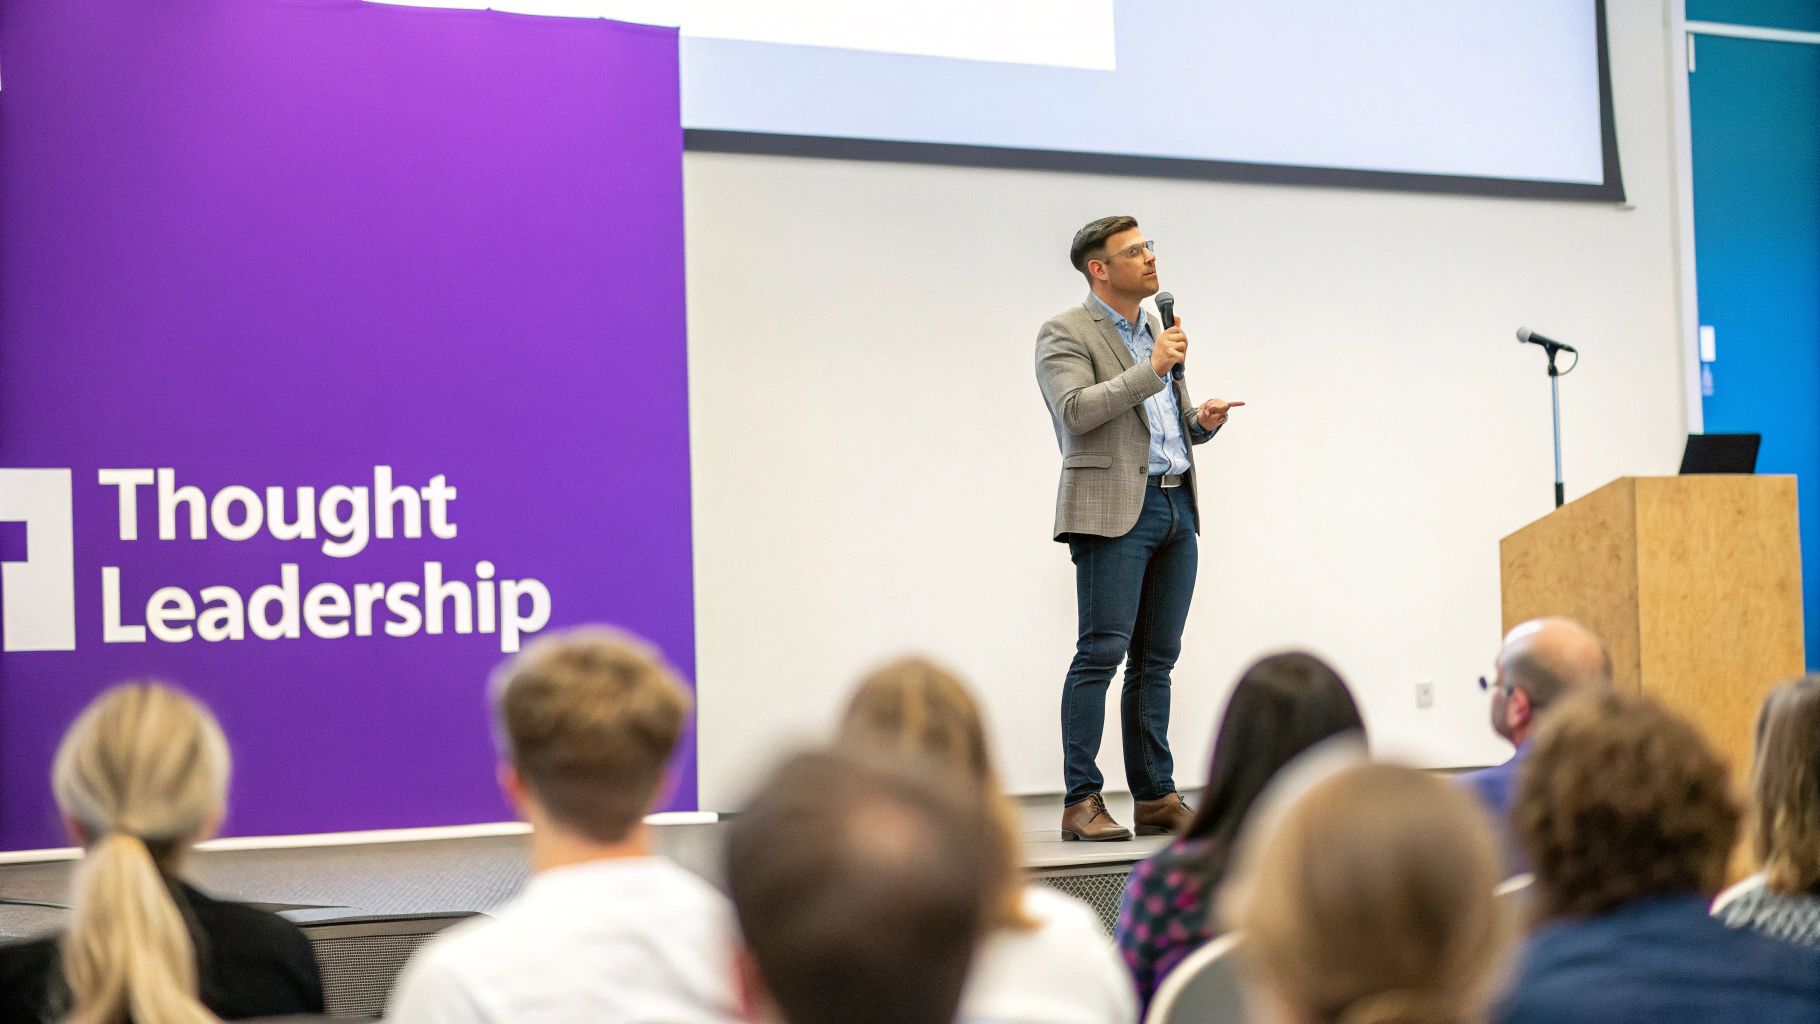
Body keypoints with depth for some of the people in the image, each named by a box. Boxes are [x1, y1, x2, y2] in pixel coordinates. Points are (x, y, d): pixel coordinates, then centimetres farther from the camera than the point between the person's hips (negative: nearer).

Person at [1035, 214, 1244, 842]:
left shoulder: (1157, 331, 21)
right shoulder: (1066, 333, -3)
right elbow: (1076, 411, -17)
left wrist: (1203, 420, 6)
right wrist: (1151, 369, -16)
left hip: (1176, 507, 7)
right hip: (1115, 510, -7)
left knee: (1156, 661, 8)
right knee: (1101, 654, -10)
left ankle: (1156, 798, 11)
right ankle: (1081, 802, -9)